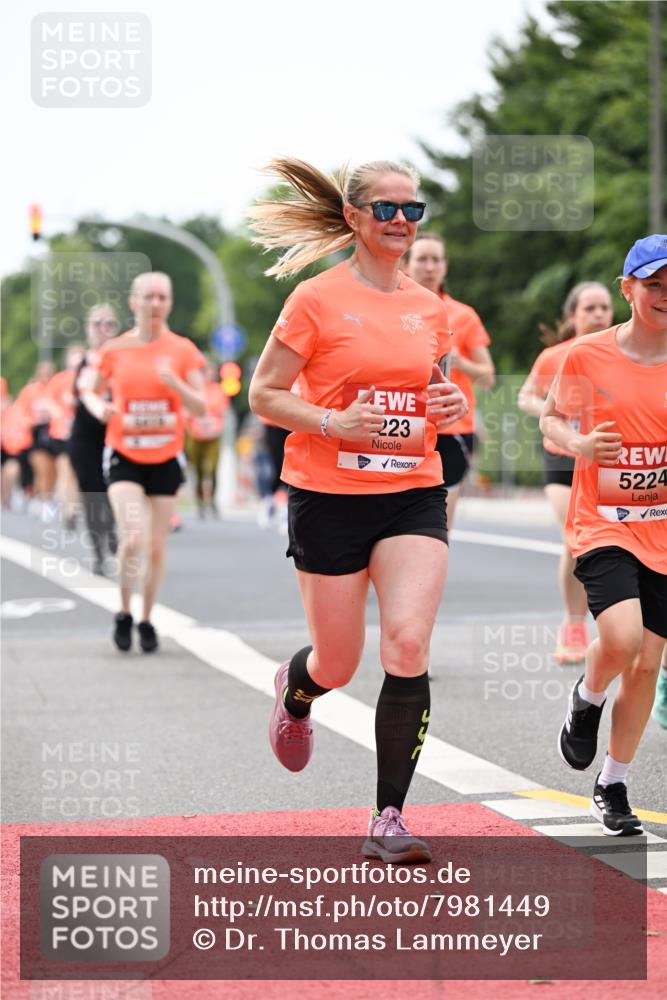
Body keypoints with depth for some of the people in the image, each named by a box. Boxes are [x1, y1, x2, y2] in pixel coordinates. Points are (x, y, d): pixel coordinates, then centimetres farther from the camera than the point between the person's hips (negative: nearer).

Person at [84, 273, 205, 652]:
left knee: (157, 546, 5)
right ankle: (124, 614, 2)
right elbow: (93, 392, 14)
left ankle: (147, 620, 23)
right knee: (133, 537, -19)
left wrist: (173, 381, -24)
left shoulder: (183, 350, -1)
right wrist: (100, 408, -9)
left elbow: (200, 405, -5)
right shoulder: (115, 350, 0)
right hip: (124, 456, -1)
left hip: (166, 458, 1)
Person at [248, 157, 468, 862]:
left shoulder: (429, 309, 9)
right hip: (329, 496, -3)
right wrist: (334, 422, -19)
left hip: (413, 494, 3)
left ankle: (389, 820, -7)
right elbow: (264, 394, -3)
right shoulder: (317, 300, -5)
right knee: (339, 663, 7)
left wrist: (449, 407, 0)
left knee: (408, 645, -15)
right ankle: (295, 690, 47)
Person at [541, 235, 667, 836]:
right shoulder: (588, 356, -5)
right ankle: (587, 700, 11)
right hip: (602, 525, -3)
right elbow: (551, 418, 8)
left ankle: (613, 787, 24)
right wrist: (578, 443, -13)